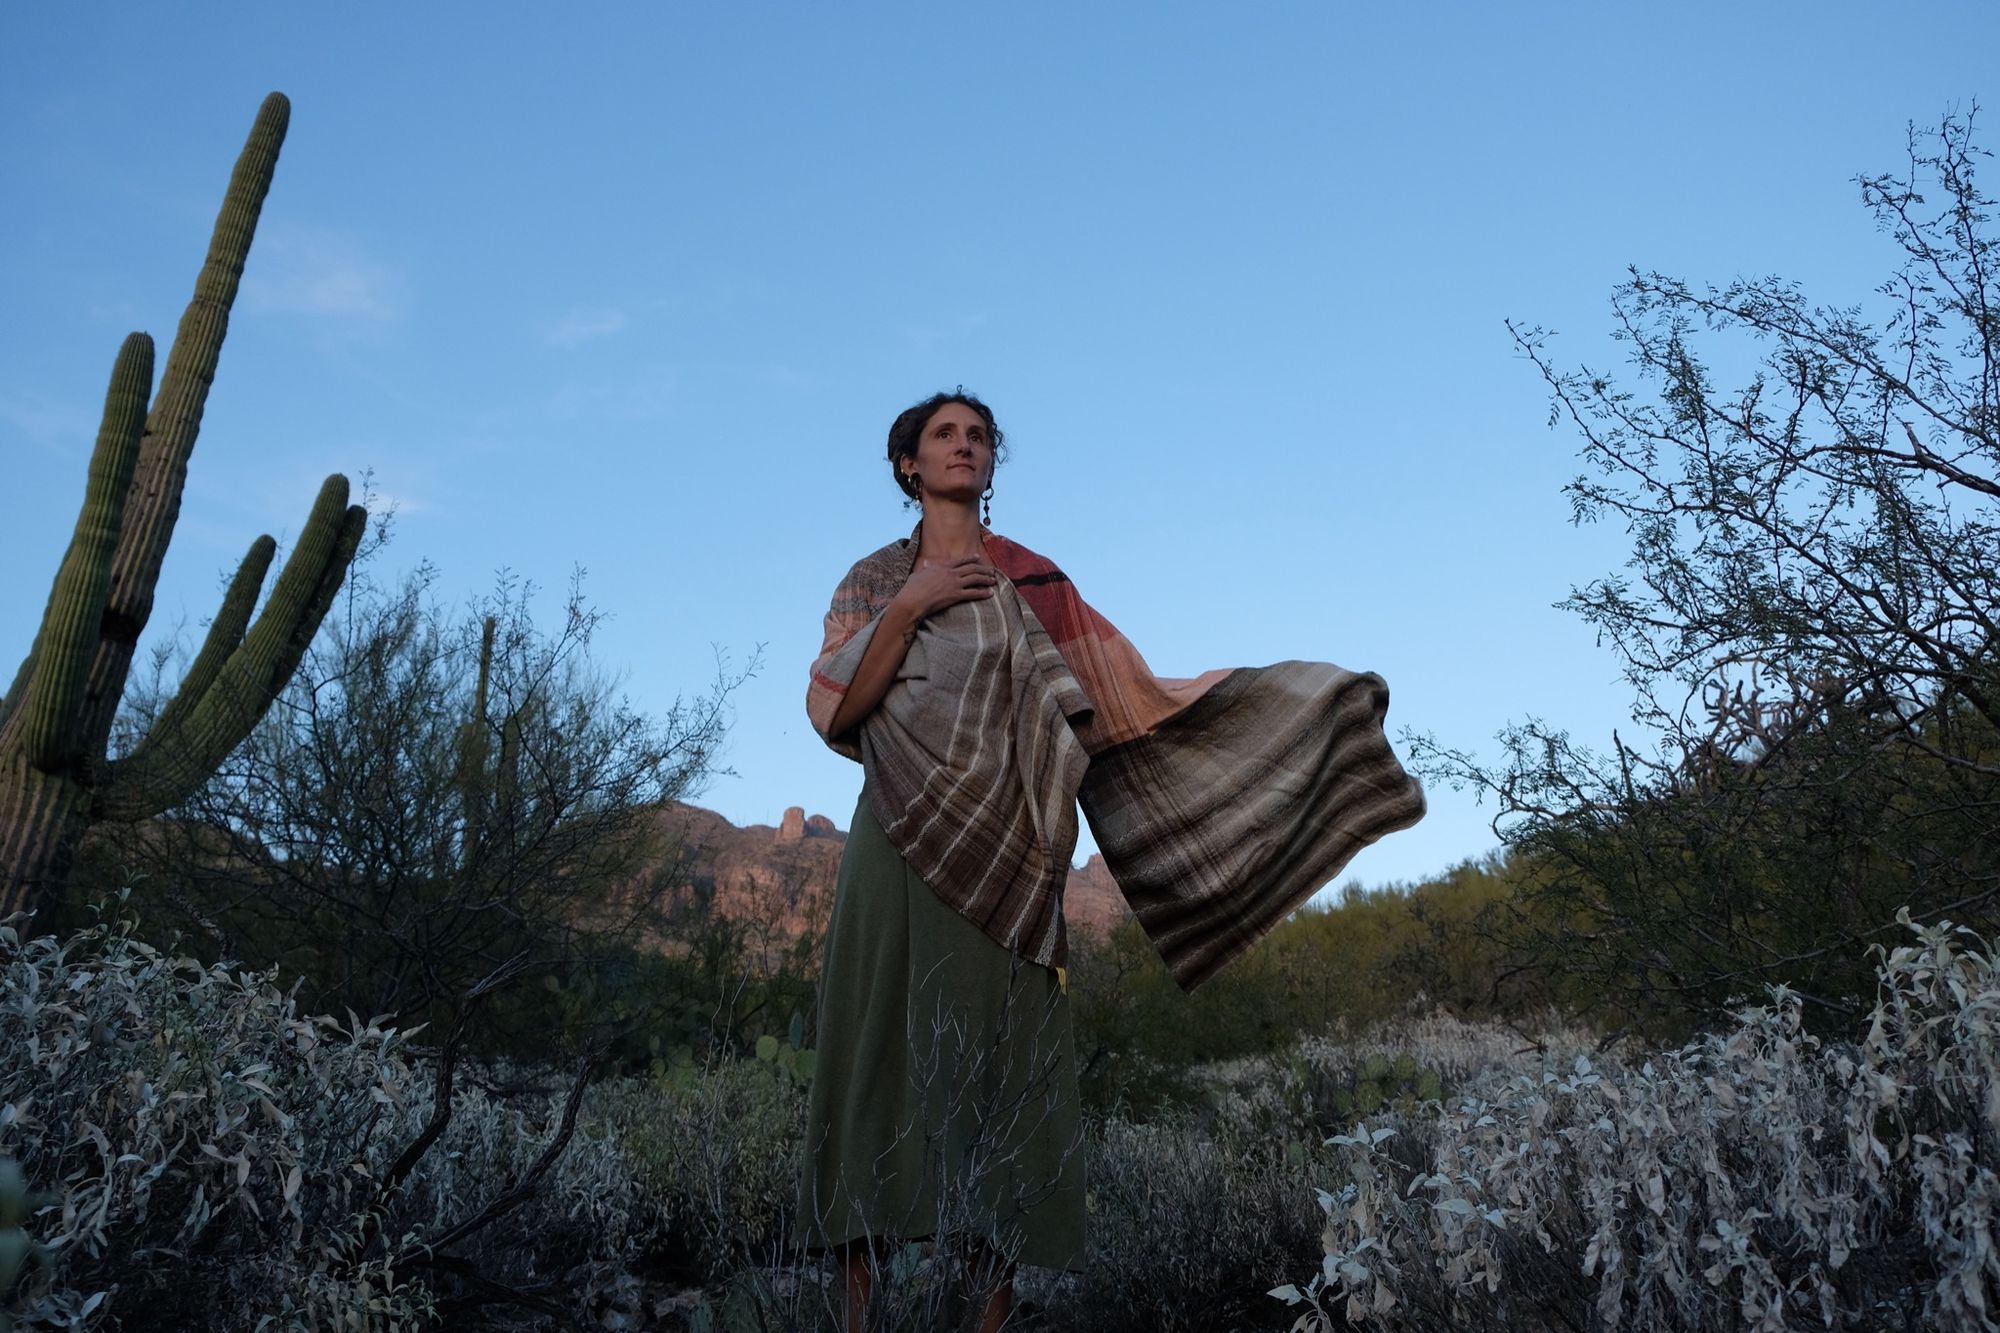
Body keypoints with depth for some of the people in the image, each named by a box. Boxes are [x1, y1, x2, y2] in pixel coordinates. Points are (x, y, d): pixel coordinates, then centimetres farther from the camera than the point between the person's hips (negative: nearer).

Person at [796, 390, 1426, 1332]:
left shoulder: (1035, 581, 13)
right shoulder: (872, 581, 14)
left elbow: (1131, 700, 8)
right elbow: (834, 709, 1)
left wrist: (1295, 699, 4)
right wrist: (910, 606, -8)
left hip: (1000, 853, 0)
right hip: (900, 842, 0)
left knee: (995, 1059, -4)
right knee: (880, 1049, -5)